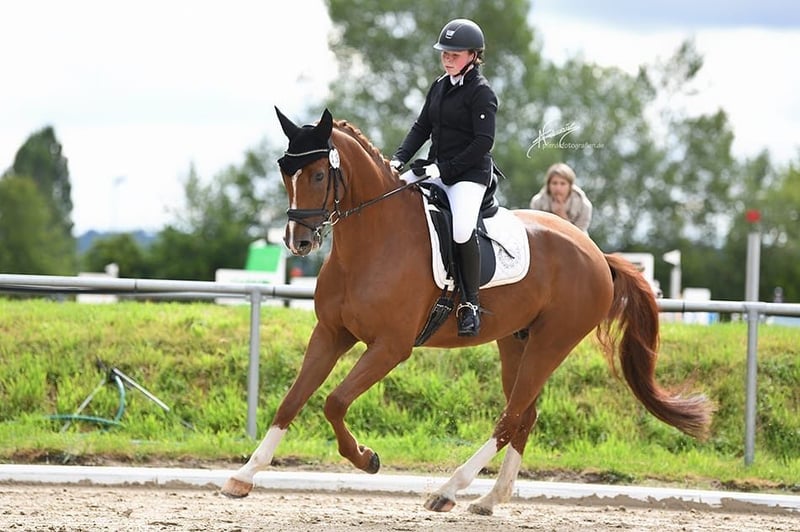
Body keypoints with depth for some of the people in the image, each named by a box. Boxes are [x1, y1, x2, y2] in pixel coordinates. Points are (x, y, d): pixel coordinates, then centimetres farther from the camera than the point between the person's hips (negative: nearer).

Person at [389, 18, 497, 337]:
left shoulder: (481, 93, -11)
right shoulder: (440, 87, 13)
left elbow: (483, 142, -17)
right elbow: (422, 127, 17)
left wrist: (446, 169, -20)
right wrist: (399, 159, 1)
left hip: (470, 172, -9)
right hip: (437, 169, 9)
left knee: (462, 230, -31)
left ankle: (470, 302, -17)